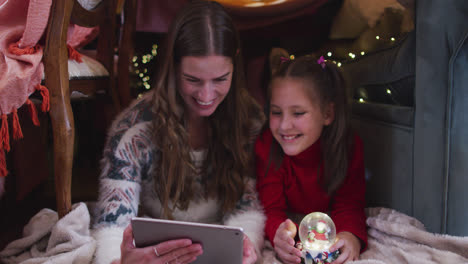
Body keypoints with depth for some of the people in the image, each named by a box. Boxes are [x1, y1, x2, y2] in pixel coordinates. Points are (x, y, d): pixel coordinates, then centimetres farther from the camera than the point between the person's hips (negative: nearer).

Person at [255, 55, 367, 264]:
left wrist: (351, 235, -39)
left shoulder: (349, 146, -14)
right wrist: (278, 233, -45)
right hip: (289, 225, 0)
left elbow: (348, 204, -13)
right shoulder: (266, 146, -16)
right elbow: (271, 206, -19)